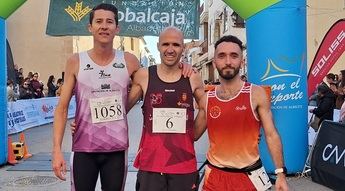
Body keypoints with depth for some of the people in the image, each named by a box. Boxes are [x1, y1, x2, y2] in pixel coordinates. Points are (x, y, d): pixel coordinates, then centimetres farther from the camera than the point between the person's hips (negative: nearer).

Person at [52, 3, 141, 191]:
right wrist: (57, 149, -9)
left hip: (117, 149, 1)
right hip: (83, 149, -1)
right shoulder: (75, 62, -2)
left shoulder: (129, 61, -1)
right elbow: (62, 108, -2)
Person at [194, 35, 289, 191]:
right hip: (215, 175, 2)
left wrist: (280, 173, -10)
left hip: (250, 175, -2)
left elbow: (271, 135, -5)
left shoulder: (256, 94, -7)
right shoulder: (206, 99, -1)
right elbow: (193, 135, 8)